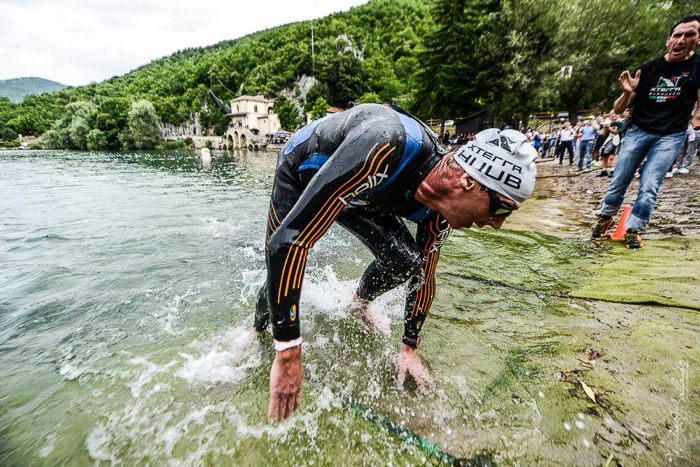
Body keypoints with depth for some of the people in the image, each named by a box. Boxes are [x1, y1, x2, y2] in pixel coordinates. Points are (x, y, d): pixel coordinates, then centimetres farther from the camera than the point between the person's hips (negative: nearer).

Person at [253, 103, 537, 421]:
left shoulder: (438, 211, -22)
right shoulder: (386, 146, -45)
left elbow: (423, 277, -5)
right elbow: (288, 240, -46)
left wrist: (409, 349, 3)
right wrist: (288, 356, -40)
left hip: (361, 191, 4)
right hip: (301, 174, -3)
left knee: (405, 262, -11)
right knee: (283, 274, -5)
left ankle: (359, 305, 23)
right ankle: (256, 334, 31)